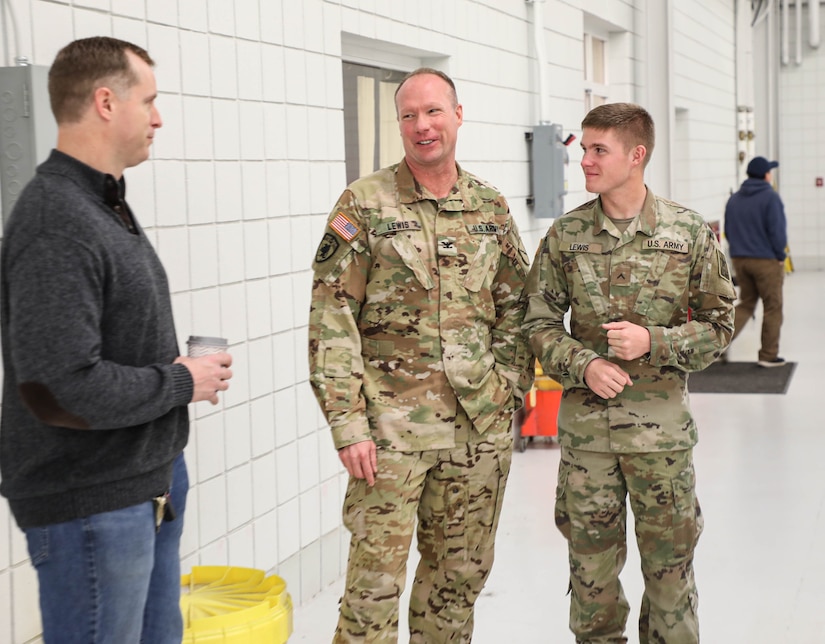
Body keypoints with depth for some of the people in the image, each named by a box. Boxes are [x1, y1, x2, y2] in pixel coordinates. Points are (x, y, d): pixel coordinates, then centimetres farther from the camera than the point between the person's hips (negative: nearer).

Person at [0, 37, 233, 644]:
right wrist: (183, 382, -15)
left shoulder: (106, 205, 12)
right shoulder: (58, 225, -21)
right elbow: (59, 390, -28)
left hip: (149, 479, 10)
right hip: (91, 503, -10)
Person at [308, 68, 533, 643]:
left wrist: (511, 390, 5)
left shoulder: (490, 206, 9)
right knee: (376, 576, -2)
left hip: (482, 425, 4)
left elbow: (515, 307, 15)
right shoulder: (364, 204, -4)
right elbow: (331, 321, -8)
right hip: (392, 426, -4)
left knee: (461, 573, 14)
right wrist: (347, 423, -13)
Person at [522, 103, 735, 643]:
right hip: (585, 424, 1)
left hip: (661, 424, -1)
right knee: (591, 561, 10)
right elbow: (540, 321, 5)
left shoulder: (690, 232, -3)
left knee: (669, 560, 8)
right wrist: (584, 365, -12)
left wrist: (654, 342, -15)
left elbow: (719, 325, 1)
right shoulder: (565, 235, 1)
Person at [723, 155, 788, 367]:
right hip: (766, 261, -6)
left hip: (739, 260, 6)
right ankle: (768, 355, 10)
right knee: (772, 307, 6)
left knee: (745, 304, 16)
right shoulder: (770, 198, -12)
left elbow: (728, 232, 11)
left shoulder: (733, 199, 7)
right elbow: (777, 231, -15)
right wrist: (780, 255, -3)